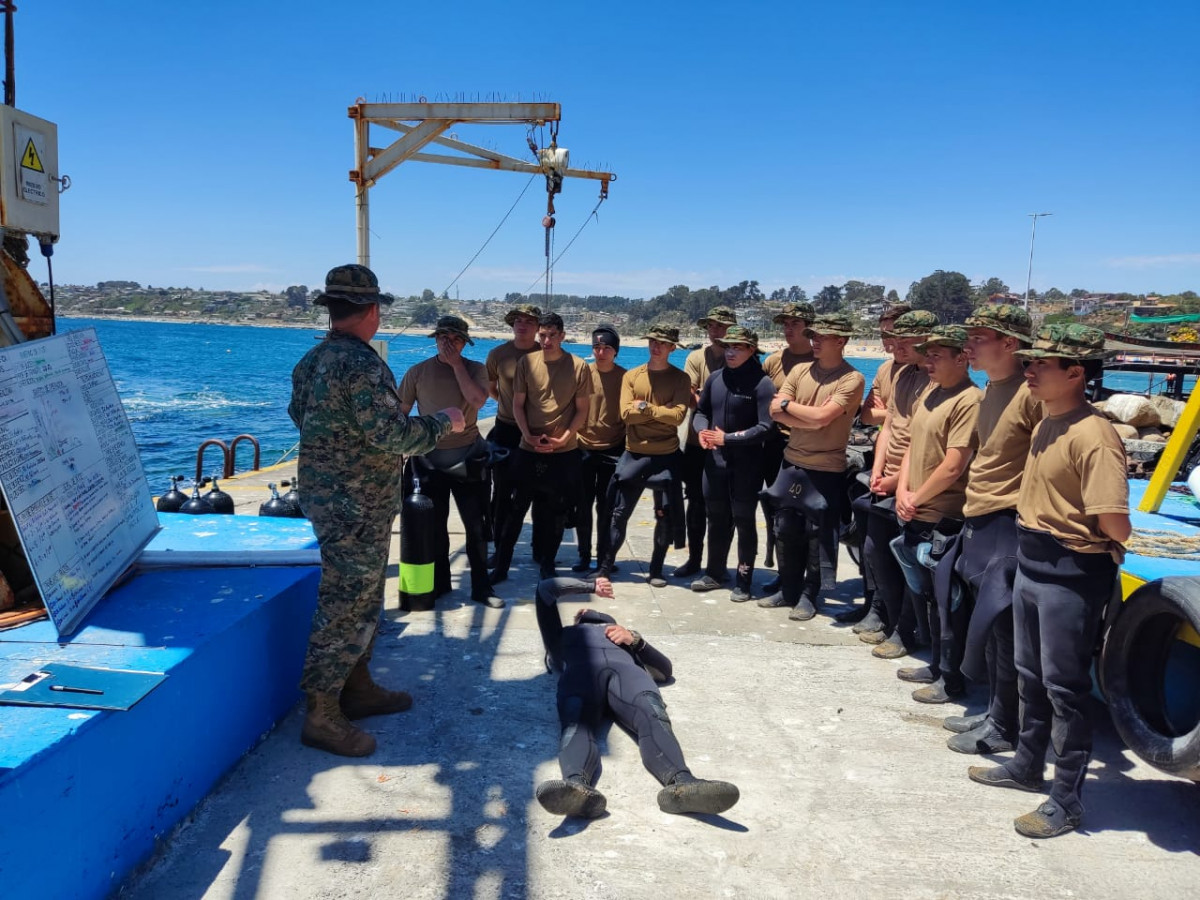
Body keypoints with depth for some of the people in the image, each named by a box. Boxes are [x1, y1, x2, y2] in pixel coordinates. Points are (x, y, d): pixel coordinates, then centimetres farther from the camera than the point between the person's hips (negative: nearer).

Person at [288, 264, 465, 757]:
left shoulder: (311, 360, 9)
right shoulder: (361, 363, -21)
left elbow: (299, 415, 20)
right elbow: (392, 434, -25)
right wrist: (443, 421, -11)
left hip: (326, 496, 10)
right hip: (357, 507, -10)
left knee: (360, 598, 20)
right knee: (347, 605, -2)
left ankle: (357, 687, 31)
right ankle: (322, 715, 7)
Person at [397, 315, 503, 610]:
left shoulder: (475, 369, -2)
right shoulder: (418, 372, 0)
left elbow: (478, 400, -21)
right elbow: (400, 413, 4)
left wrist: (456, 364, -16)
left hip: (467, 456, -1)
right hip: (429, 457, 1)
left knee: (476, 525, 4)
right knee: (435, 524, 12)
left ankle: (481, 587, 14)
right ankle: (439, 582, 27)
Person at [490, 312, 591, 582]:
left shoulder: (579, 367, -5)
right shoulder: (526, 363, -2)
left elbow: (582, 410, -1)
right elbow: (518, 404, 3)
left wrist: (564, 438, -12)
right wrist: (528, 436, -10)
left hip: (564, 453, 0)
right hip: (529, 449, 1)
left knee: (556, 514, 10)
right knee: (515, 509, 5)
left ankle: (547, 565, 25)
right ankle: (501, 565, 16)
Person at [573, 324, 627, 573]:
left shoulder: (625, 377, -2)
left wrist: (627, 449, -2)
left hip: (613, 450, -1)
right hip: (583, 449, 1)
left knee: (606, 507, 4)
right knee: (583, 506, 7)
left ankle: (604, 558, 17)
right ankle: (584, 556, 20)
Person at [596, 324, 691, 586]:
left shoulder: (679, 378, -1)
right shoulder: (631, 376, 4)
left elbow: (678, 416, -15)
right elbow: (626, 413, -9)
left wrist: (645, 407, -12)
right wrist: (661, 410, -12)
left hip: (666, 456, -1)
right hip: (634, 455, 1)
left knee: (666, 517, 6)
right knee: (620, 513, 4)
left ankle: (656, 570, 20)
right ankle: (605, 567, 14)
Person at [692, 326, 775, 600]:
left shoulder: (761, 383, -12)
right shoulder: (715, 378, 7)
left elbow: (765, 428, -17)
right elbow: (701, 410, 15)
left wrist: (727, 438, -16)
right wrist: (702, 430, -7)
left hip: (746, 464, -5)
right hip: (714, 460, 5)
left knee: (744, 521, 5)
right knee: (717, 519, 16)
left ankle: (744, 581, 17)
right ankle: (714, 573, 31)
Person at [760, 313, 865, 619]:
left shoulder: (852, 379, -11)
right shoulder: (800, 371, 5)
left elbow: (822, 416, -22)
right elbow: (776, 413, -3)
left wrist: (788, 404, -7)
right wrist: (811, 422, -16)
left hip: (826, 470, -5)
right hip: (792, 464, 5)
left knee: (817, 536, 5)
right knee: (785, 530, 13)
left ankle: (809, 595, 20)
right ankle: (787, 589, 28)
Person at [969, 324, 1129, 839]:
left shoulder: (1093, 436, -23)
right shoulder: (1046, 424, 8)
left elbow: (1116, 526, -27)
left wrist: (1096, 558, -9)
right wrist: (1034, 536, 4)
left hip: (1070, 575, -9)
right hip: (1030, 564, 9)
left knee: (1065, 687, 3)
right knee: (1030, 676, 22)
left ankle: (1067, 800, 18)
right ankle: (1027, 765, 40)